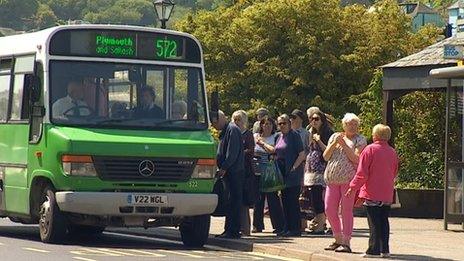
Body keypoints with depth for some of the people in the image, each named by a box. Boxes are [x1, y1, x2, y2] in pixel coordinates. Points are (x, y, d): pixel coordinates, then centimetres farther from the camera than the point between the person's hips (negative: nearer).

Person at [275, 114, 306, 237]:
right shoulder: (279, 137, 14)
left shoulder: (294, 135, -8)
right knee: (285, 200, 10)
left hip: (293, 174, -8)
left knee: (292, 201, -7)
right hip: (282, 174, 8)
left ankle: (295, 229, -4)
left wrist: (293, 168, -16)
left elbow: (302, 155, -13)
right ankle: (288, 227, 15)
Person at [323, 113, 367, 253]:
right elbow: (326, 156, 8)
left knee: (346, 210, -6)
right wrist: (334, 144, -5)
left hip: (348, 179, -5)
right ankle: (338, 240, 18)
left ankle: (346, 242, -2)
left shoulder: (360, 140, 1)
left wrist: (344, 144, -13)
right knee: (329, 210, 4)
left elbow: (356, 159, -11)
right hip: (332, 179, 5)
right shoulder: (335, 137, 14)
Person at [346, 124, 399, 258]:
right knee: (384, 221, 11)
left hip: (372, 193, -5)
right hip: (387, 194, 5)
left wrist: (353, 187, -4)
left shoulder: (369, 150, -10)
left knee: (374, 222, -3)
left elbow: (362, 173, -12)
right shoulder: (393, 152, 6)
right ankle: (384, 249, 12)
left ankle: (374, 250, -4)